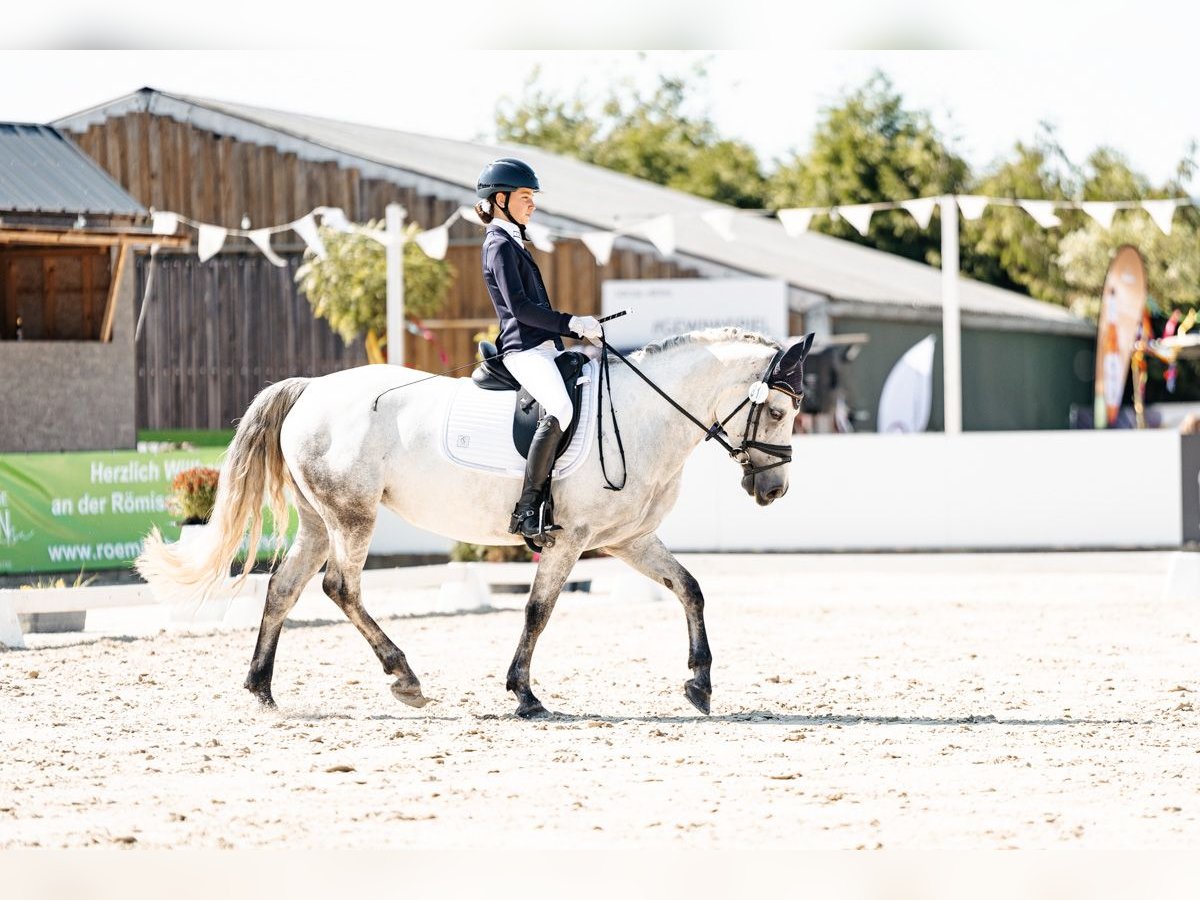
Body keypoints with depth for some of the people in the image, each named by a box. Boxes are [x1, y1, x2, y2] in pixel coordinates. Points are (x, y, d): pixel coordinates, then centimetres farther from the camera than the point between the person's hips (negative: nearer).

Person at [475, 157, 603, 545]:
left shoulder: (513, 243, 23)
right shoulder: (500, 245, -7)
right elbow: (519, 306, -17)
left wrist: (579, 329, 18)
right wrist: (571, 322, -17)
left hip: (544, 346, 11)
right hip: (524, 348, -11)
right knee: (560, 408, -31)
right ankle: (526, 510, -35)